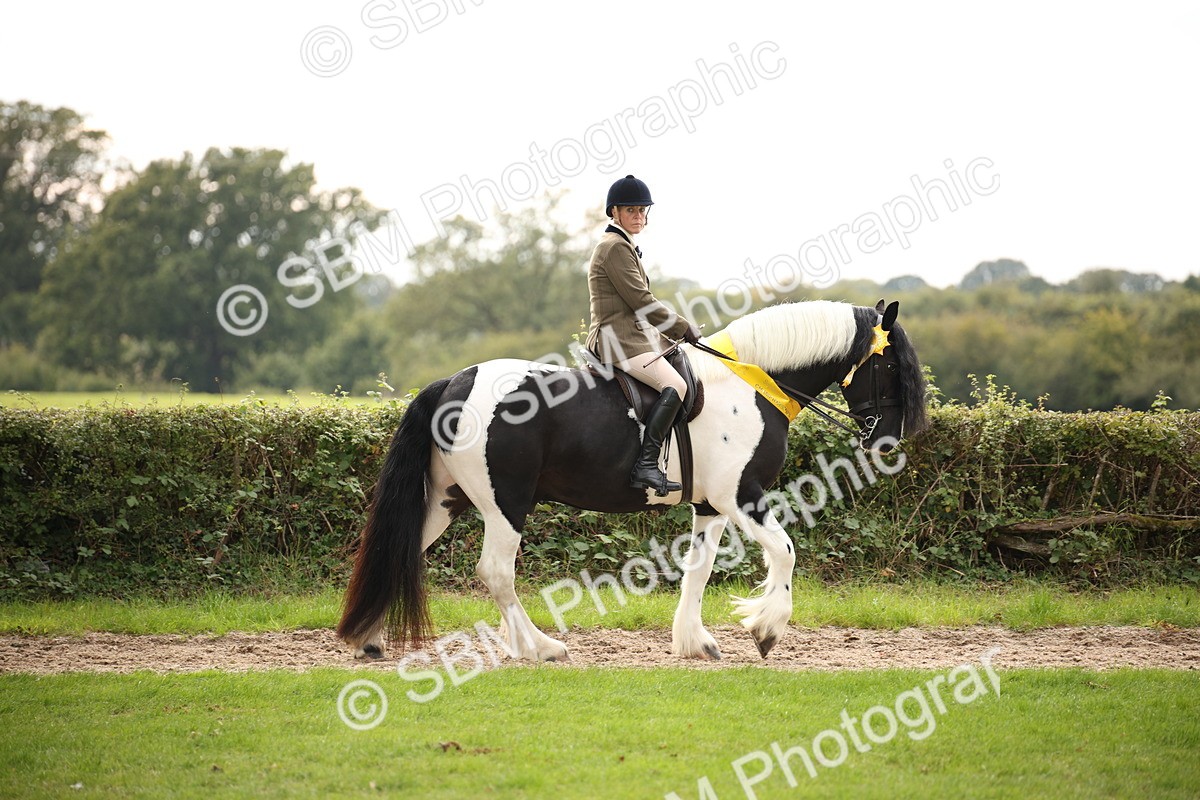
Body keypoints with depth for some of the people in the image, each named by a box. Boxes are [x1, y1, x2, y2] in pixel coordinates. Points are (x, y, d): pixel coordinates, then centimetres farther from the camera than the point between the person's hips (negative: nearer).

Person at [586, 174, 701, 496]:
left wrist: (677, 329, 14)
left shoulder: (622, 246, 23)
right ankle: (646, 466, -34)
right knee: (674, 386, -28)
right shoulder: (615, 247, -10)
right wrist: (683, 328, -6)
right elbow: (641, 301, -15)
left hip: (633, 336, 11)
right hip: (620, 340, -11)